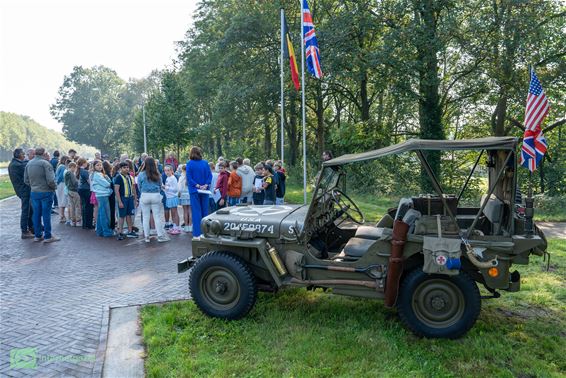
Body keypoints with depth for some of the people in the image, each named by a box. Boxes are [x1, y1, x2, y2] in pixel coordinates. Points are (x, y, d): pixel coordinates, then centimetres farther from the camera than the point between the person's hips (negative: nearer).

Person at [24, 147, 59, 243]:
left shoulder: (28, 164, 6)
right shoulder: (45, 163, -15)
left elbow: (26, 180, 9)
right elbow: (50, 180, -20)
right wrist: (54, 187, -2)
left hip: (34, 193, 6)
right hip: (46, 192, -6)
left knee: (36, 214, 12)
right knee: (46, 214, 0)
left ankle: (37, 235, 20)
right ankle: (47, 236, 6)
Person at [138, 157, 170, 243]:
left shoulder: (141, 174, -4)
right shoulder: (157, 175, -1)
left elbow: (139, 187, 4)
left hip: (145, 196, -1)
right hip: (156, 196, 1)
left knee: (146, 217, 8)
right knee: (157, 217, 6)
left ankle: (146, 236, 13)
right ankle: (160, 236, 9)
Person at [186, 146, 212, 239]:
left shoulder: (190, 164, -6)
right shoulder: (205, 163, 3)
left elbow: (188, 177, -12)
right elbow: (210, 175, -3)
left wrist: (197, 186, -11)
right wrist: (205, 185, -9)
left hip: (194, 190, -3)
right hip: (205, 191, 3)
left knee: (196, 211, 0)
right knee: (205, 211, 11)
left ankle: (197, 233, 0)